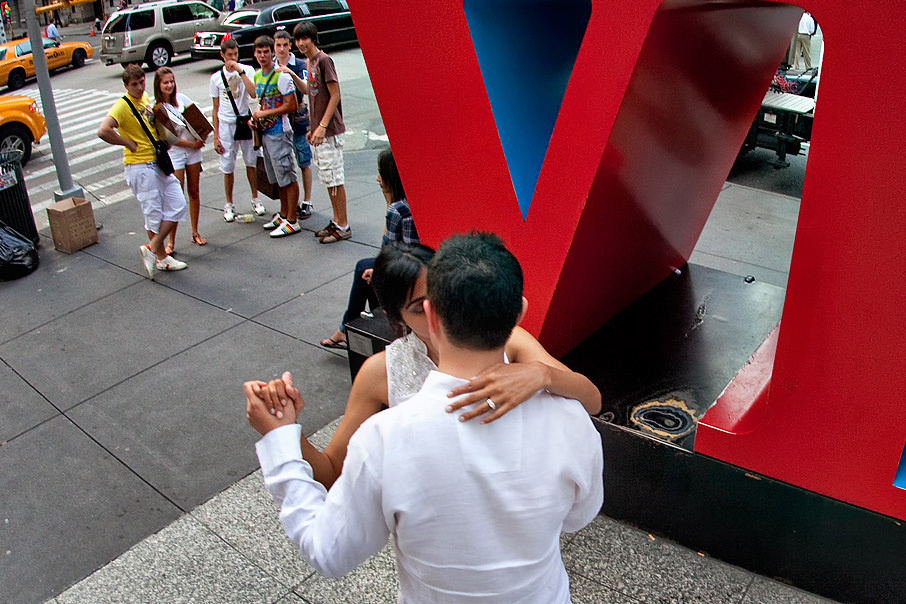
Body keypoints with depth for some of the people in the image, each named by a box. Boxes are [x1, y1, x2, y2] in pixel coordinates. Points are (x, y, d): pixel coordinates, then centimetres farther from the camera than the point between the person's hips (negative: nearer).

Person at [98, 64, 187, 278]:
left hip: (158, 162, 8)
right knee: (154, 213, 0)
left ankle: (152, 249, 14)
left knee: (177, 206, 5)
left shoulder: (145, 97, 9)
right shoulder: (122, 105, -16)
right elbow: (103, 131, -30)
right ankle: (161, 257, 14)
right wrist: (129, 144, -18)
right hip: (140, 166, -8)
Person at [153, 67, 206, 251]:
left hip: (193, 151, 5)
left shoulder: (181, 98, 4)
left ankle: (195, 233, 24)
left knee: (194, 192, 11)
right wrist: (191, 143, -15)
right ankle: (171, 241, 1)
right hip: (174, 155, -5)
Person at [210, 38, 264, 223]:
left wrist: (240, 72, -21)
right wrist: (215, 136, 2)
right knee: (228, 167, 2)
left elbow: (254, 93, -21)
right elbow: (215, 109, 5)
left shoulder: (247, 70, -2)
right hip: (226, 124, 0)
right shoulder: (216, 78, 2)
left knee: (251, 162, 9)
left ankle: (255, 199, 27)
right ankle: (229, 205, 17)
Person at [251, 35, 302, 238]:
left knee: (288, 177, -3)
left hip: (279, 132, -9)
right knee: (278, 178, 17)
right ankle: (283, 215, 29)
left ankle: (291, 221, 2)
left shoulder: (281, 76, -13)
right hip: (265, 133, 9)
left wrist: (265, 113, -15)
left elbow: (291, 106, -17)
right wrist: (255, 118, 6)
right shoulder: (257, 75, 12)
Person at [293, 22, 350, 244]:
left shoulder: (323, 60, -13)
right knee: (327, 178, 13)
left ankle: (343, 227, 3)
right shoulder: (310, 62, 14)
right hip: (318, 130, 9)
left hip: (330, 131, -9)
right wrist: (312, 128, 19)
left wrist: (322, 126, -21)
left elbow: (335, 95, -17)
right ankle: (336, 222, 22)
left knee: (334, 178, -5)